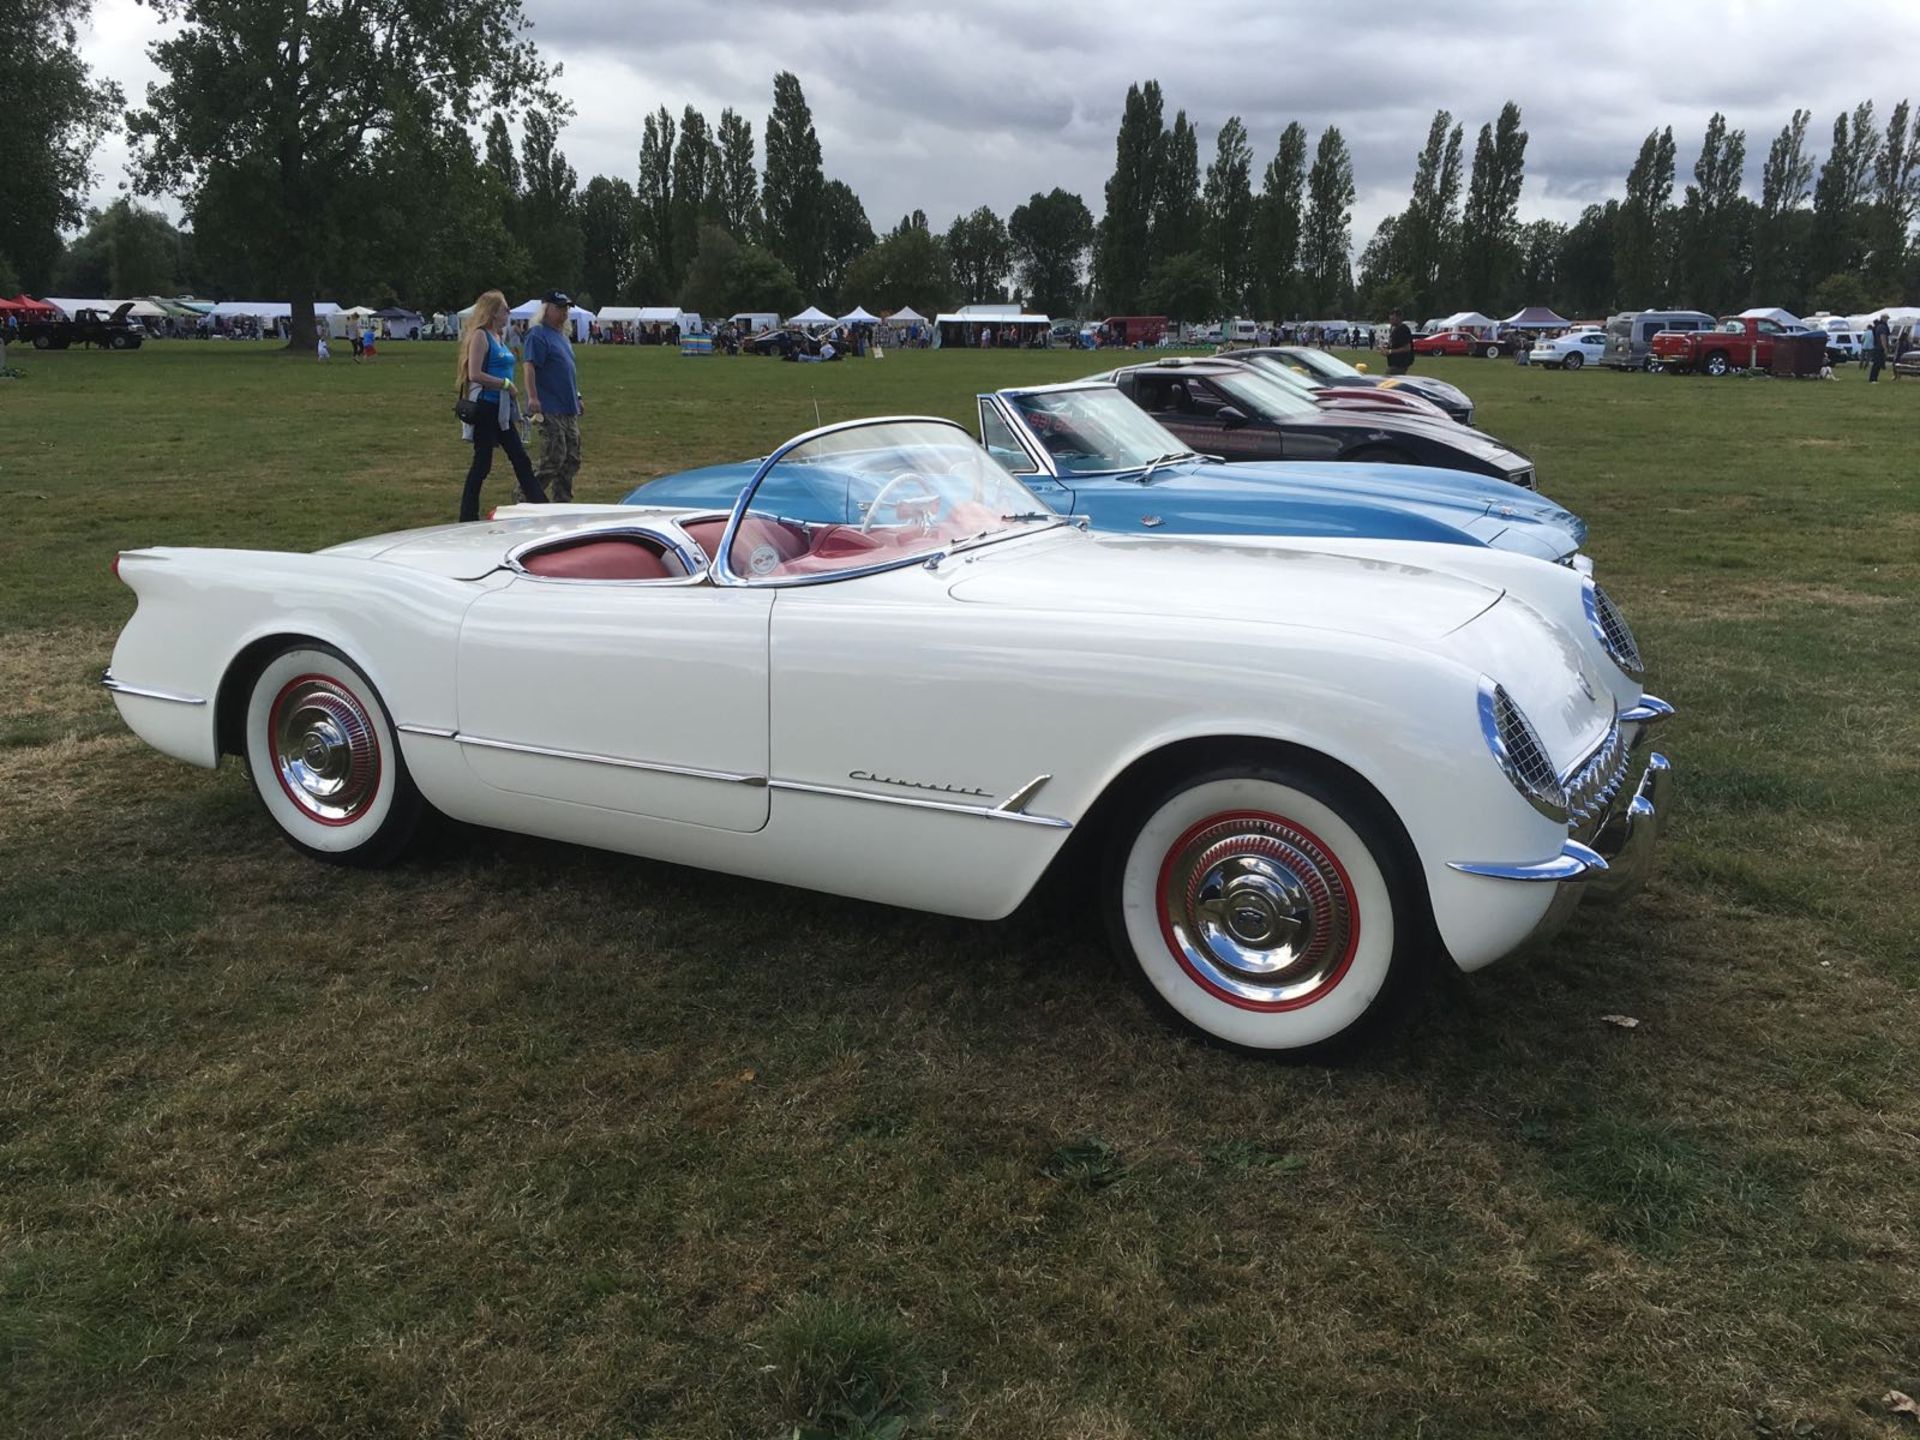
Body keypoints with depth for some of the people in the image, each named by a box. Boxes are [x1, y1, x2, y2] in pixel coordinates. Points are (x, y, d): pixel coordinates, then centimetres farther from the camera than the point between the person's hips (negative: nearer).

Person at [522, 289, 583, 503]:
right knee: (554, 458, -11)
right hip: (549, 410, -9)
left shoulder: (563, 336, 19)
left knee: (571, 461, 10)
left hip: (569, 410, 9)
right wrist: (533, 398, -27)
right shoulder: (538, 335, -9)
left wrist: (577, 397, 25)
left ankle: (562, 503, 18)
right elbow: (529, 367, -18)